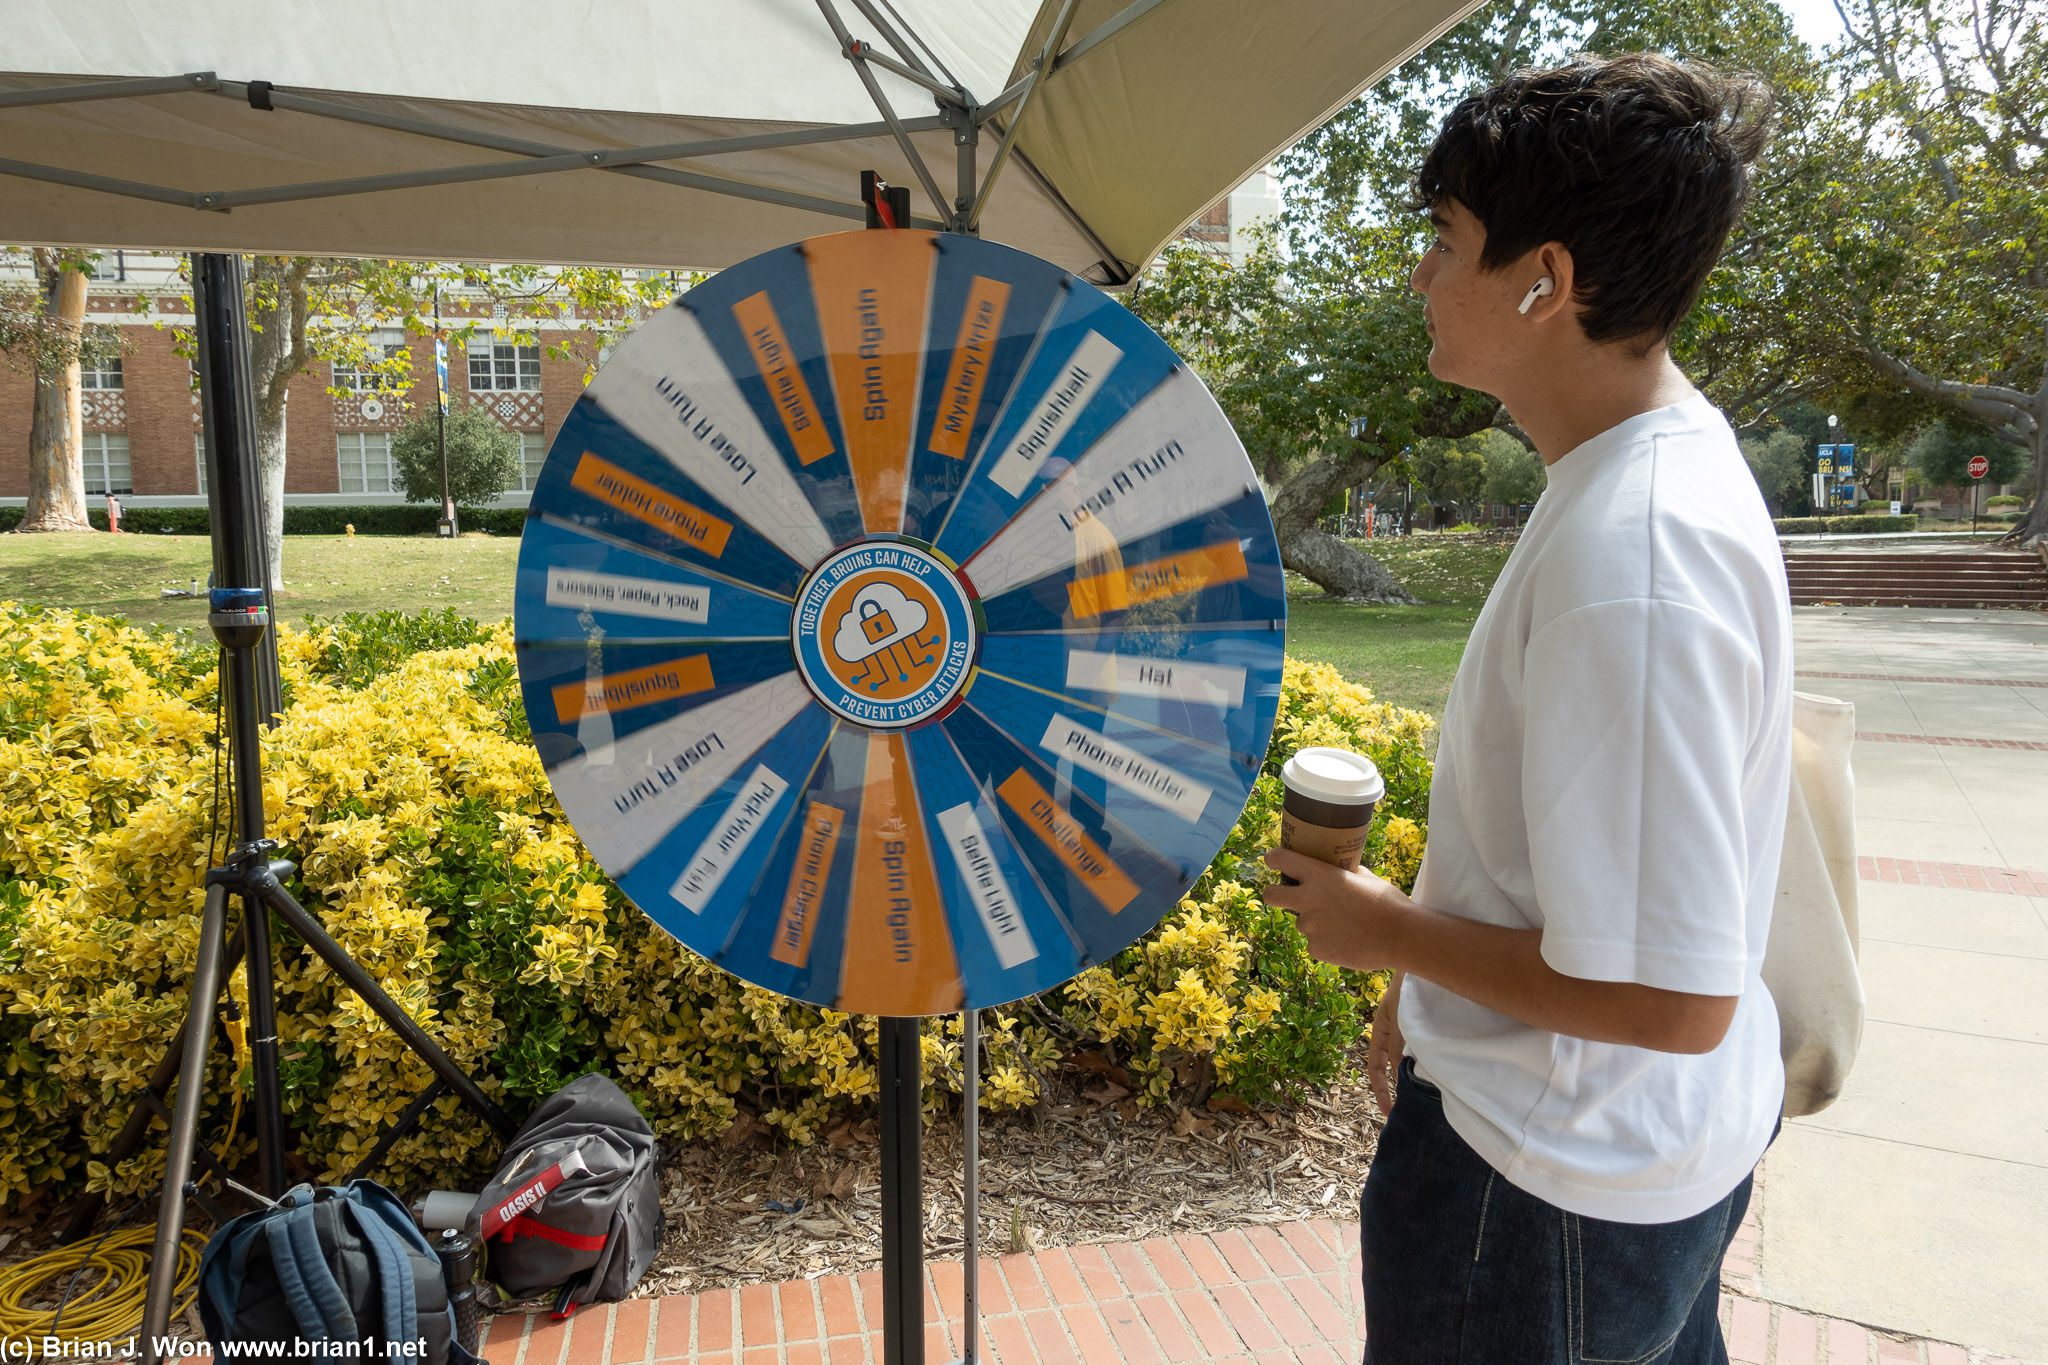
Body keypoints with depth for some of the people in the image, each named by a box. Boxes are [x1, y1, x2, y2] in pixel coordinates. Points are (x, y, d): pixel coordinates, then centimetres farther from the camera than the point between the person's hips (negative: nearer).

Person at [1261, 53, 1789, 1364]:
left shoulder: (1631, 556, -31)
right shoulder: (1678, 460, 1)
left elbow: (1669, 995, -30)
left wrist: (1386, 930, -16)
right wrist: (1427, 986, 15)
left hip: (1556, 1186, -9)